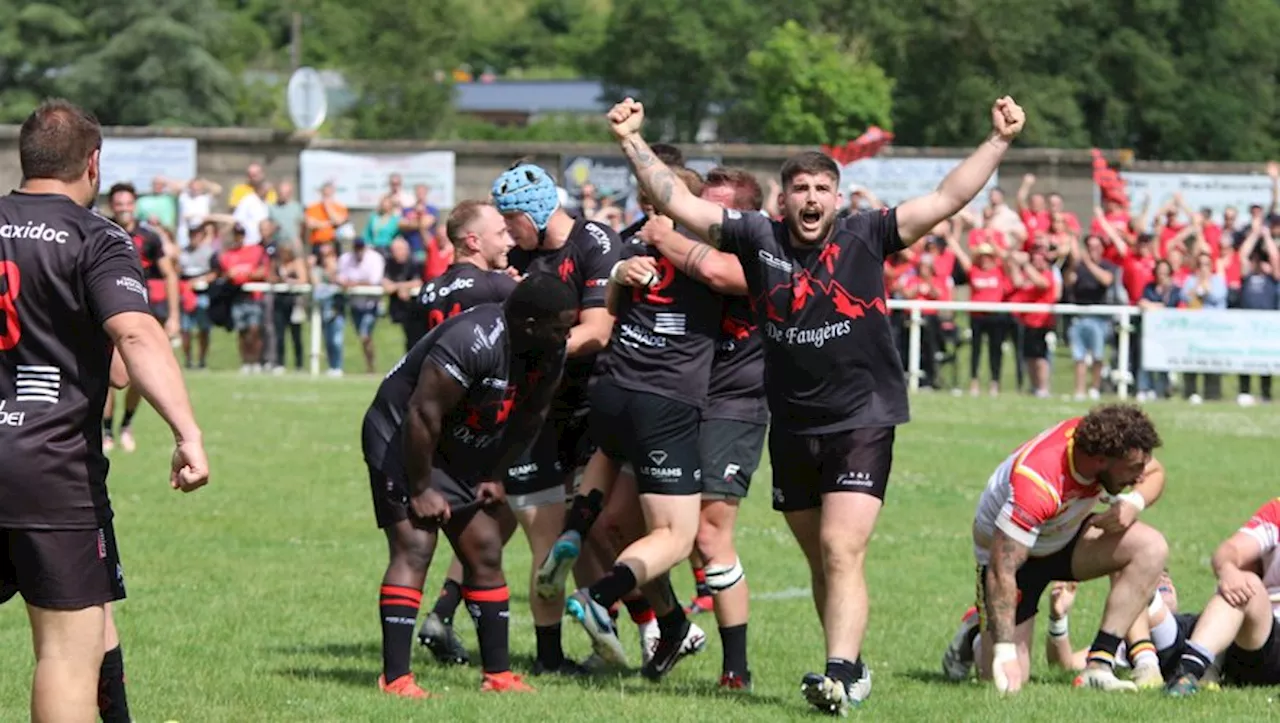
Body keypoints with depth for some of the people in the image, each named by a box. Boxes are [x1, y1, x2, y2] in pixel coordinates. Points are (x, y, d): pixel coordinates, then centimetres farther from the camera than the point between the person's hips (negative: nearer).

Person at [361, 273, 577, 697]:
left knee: (485, 553, 6)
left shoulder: (550, 354, -7)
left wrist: (495, 476, 7)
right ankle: (395, 679, -19)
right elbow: (422, 414, -29)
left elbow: (528, 419, 10)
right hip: (401, 437, -8)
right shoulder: (474, 343, -33)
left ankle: (498, 674, 12)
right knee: (414, 549, -17)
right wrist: (421, 490, -21)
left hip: (460, 454, 9)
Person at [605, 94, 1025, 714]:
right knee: (819, 559, 13)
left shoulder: (866, 236, -3)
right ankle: (852, 670, 26)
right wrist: (632, 140, -1)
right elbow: (676, 202, 4)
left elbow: (946, 199, -6)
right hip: (791, 427, 4)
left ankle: (839, 676, -23)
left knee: (841, 552, -16)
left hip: (861, 422, -4)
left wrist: (998, 141, -13)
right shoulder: (757, 238, 2)